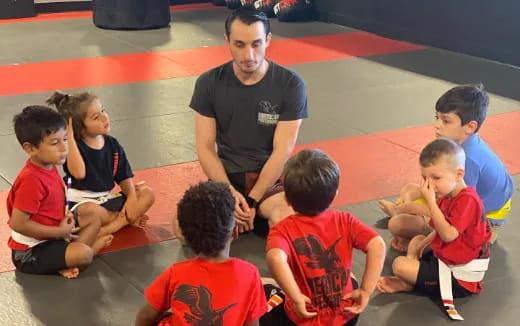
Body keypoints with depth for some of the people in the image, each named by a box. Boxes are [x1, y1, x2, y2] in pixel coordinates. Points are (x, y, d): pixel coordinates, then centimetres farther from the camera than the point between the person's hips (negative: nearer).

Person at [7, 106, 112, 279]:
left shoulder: (49, 167, 1)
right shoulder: (31, 180, -26)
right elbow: (18, 223, -27)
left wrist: (65, 216, -4)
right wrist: (60, 232, -18)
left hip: (51, 237, 10)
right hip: (29, 253, -10)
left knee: (92, 213, 11)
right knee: (82, 254, -28)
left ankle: (65, 260, -4)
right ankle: (92, 246, 7)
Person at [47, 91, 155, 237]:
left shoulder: (112, 145, 3)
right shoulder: (74, 146, -14)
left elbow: (124, 177, 7)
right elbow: (78, 173, -35)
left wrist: (132, 197, -13)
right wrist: (70, 137, -32)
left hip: (107, 198, 6)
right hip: (82, 202, -6)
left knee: (147, 194, -8)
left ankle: (109, 228, -18)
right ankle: (128, 219, -11)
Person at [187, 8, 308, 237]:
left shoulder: (290, 85, -9)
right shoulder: (209, 83, -4)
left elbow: (282, 152, -11)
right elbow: (205, 148, -3)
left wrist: (252, 201, -17)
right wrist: (230, 193, -18)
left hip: (271, 179, -1)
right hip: (225, 178, 1)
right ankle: (245, 218, 0)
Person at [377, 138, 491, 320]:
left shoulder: (468, 200, -25)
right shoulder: (446, 197, 5)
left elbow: (448, 234, -32)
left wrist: (430, 201, -31)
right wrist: (423, 244, 1)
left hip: (460, 278, -11)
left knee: (400, 265, -19)